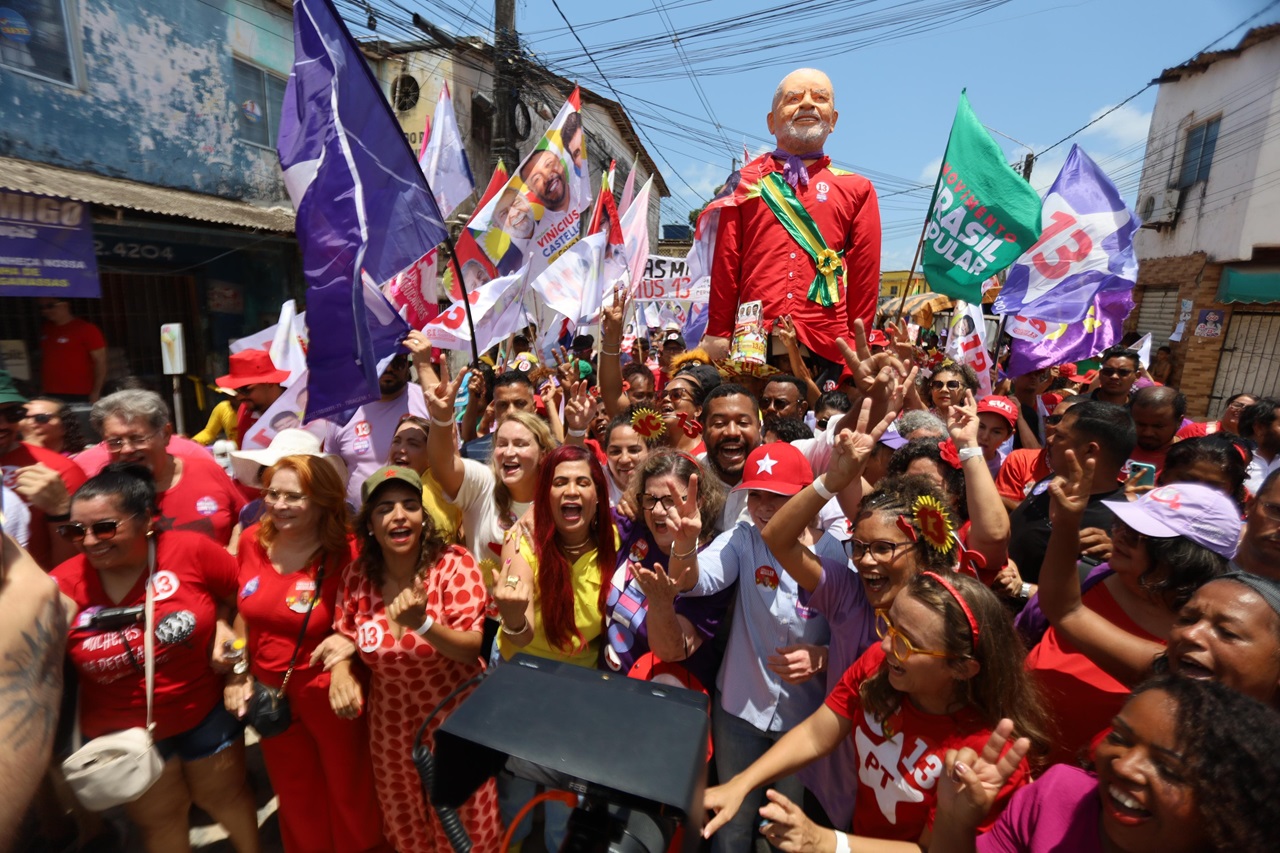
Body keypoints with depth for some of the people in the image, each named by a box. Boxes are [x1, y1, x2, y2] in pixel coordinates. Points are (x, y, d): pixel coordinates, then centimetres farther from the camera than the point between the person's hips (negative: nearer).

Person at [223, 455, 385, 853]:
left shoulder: (347, 552, -23)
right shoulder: (252, 540, -7)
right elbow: (244, 611, 7)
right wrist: (238, 674, 5)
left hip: (331, 695, -4)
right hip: (271, 693, 5)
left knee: (349, 794, 19)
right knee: (294, 797, 28)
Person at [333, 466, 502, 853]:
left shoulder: (455, 564, -22)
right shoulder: (356, 575, -10)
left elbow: (472, 649, -24)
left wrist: (422, 622, -40)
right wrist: (340, 672, -17)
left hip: (456, 720, -3)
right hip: (391, 726, 4)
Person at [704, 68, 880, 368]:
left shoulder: (856, 190, 14)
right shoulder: (746, 182, 13)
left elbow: (865, 273, 10)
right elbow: (726, 263, 8)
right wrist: (717, 335, 5)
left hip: (827, 348, 1)